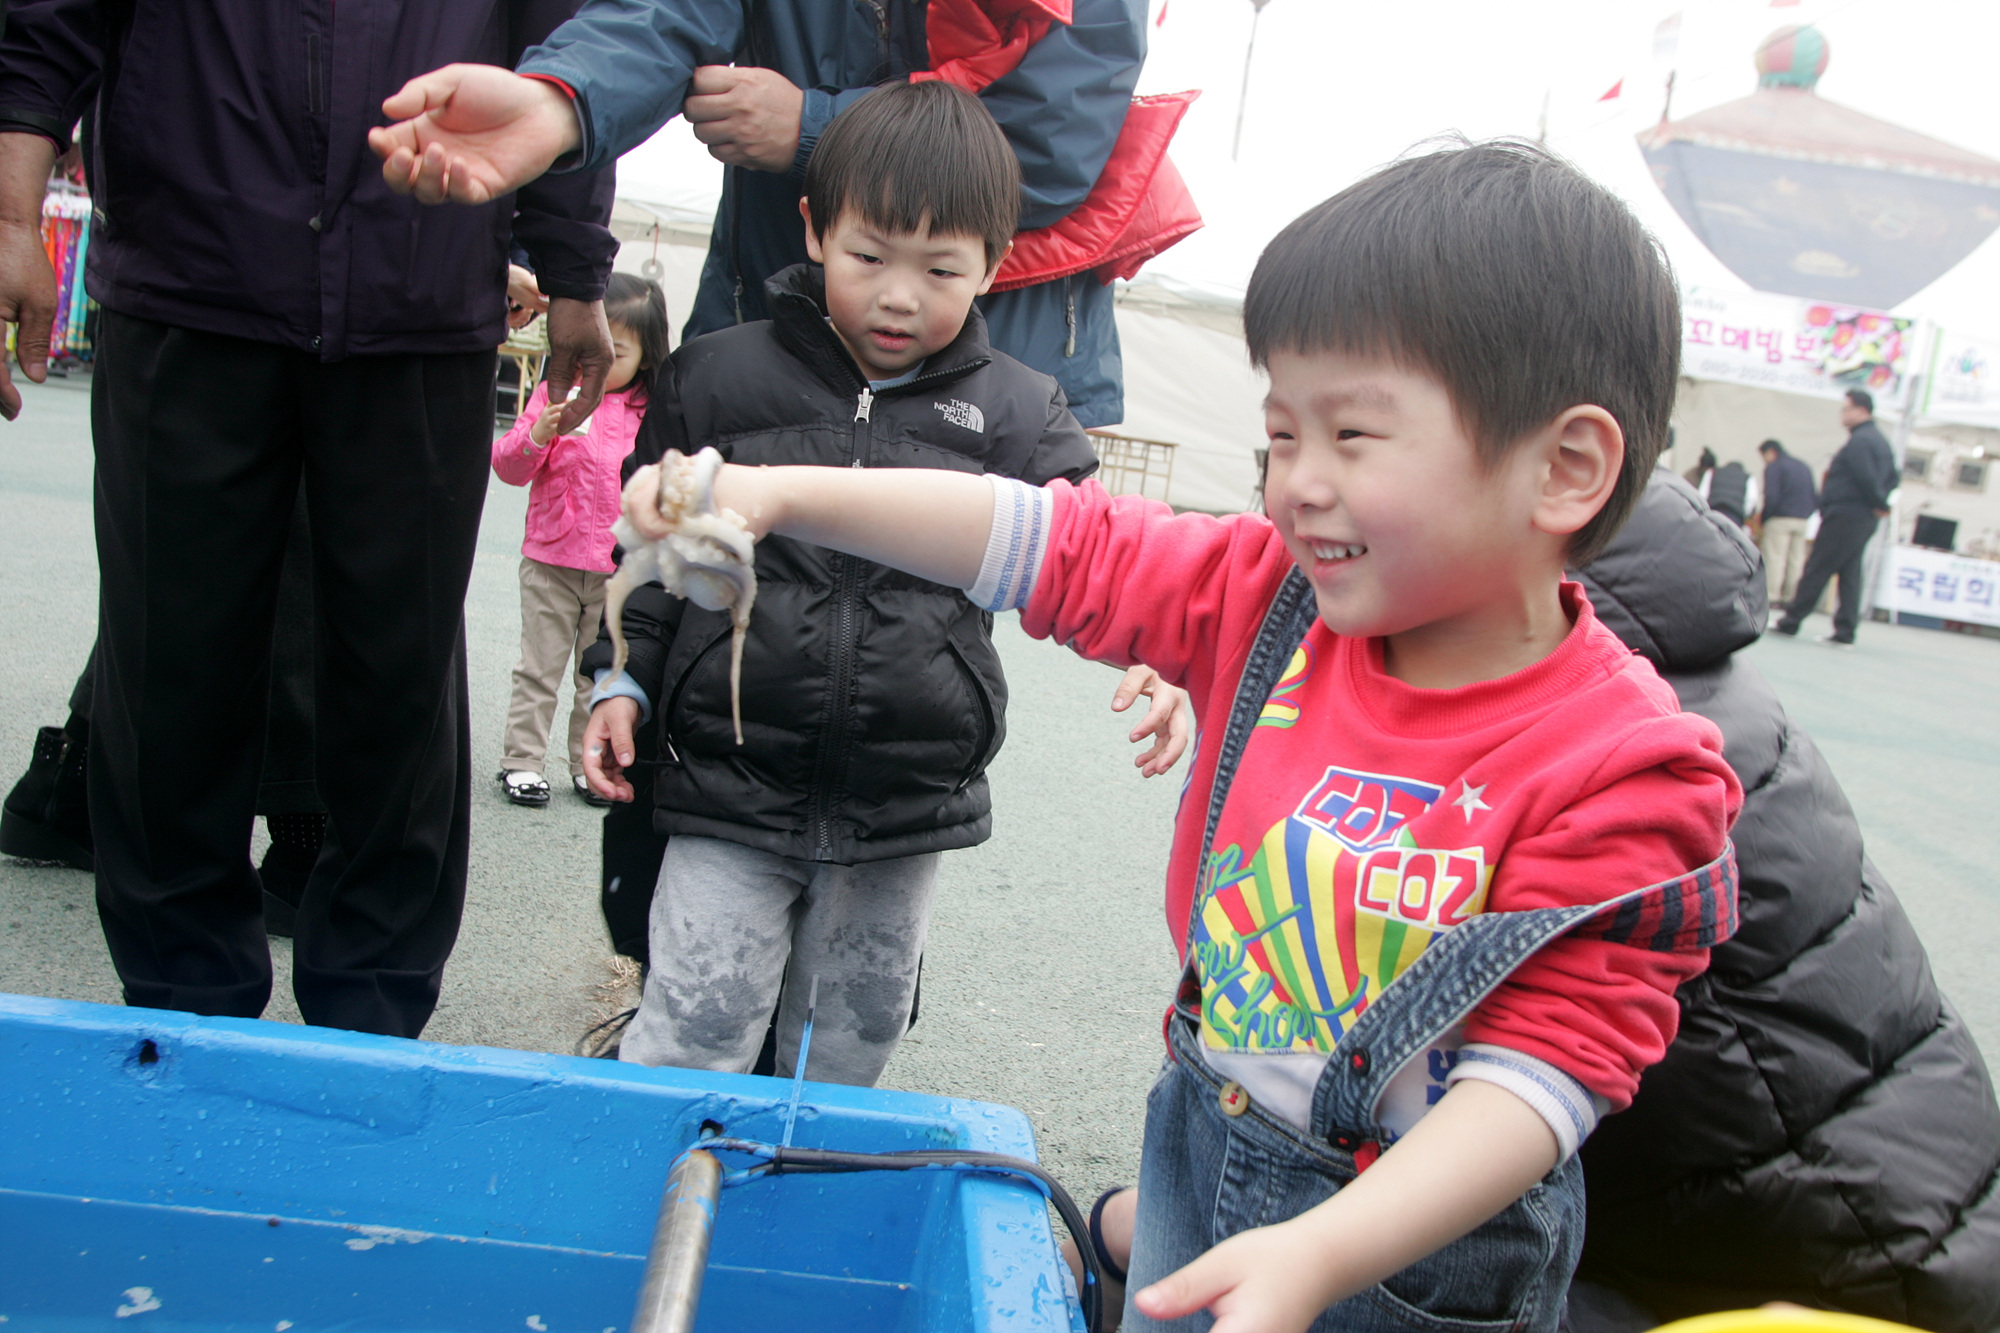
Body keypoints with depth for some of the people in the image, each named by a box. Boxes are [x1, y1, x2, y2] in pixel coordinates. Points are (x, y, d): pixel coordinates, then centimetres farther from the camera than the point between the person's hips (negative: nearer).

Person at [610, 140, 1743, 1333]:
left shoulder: (1621, 772, -25)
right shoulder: (1275, 599, -9)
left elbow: (1543, 1066, -26)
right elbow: (1056, 544, -7)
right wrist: (781, 494, -15)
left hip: (1414, 1237, -4)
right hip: (1201, 1147, 5)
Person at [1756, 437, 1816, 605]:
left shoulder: (1774, 467, -5)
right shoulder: (1804, 468, 18)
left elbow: (1771, 497, -15)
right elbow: (1815, 497, 15)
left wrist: (1764, 520, -7)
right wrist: (1807, 513, 15)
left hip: (1781, 519, -7)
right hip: (1803, 520, 7)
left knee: (1775, 558, -5)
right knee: (1795, 560, 8)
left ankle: (1773, 596, -10)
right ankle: (1790, 597, 7)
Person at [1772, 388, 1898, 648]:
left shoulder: (1859, 441, -14)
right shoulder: (1880, 440, 17)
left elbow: (1866, 479, -22)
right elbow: (1891, 478, 20)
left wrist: (1880, 504, -9)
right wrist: (1880, 504, 9)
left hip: (1844, 516, -10)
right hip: (1864, 518, 10)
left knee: (1816, 570, -4)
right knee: (1850, 573, 8)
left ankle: (1790, 623, 1)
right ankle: (1845, 632, 7)